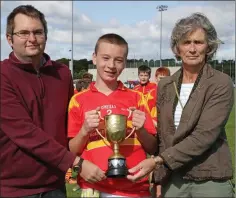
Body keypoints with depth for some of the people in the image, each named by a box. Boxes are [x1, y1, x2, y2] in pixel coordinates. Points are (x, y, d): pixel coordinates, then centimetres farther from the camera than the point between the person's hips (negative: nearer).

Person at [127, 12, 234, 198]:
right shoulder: (165, 85, 4)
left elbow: (204, 135, -19)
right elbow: (161, 135, 9)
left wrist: (157, 161, -24)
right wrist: (158, 178, 5)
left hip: (210, 179, -3)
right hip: (172, 178, 4)